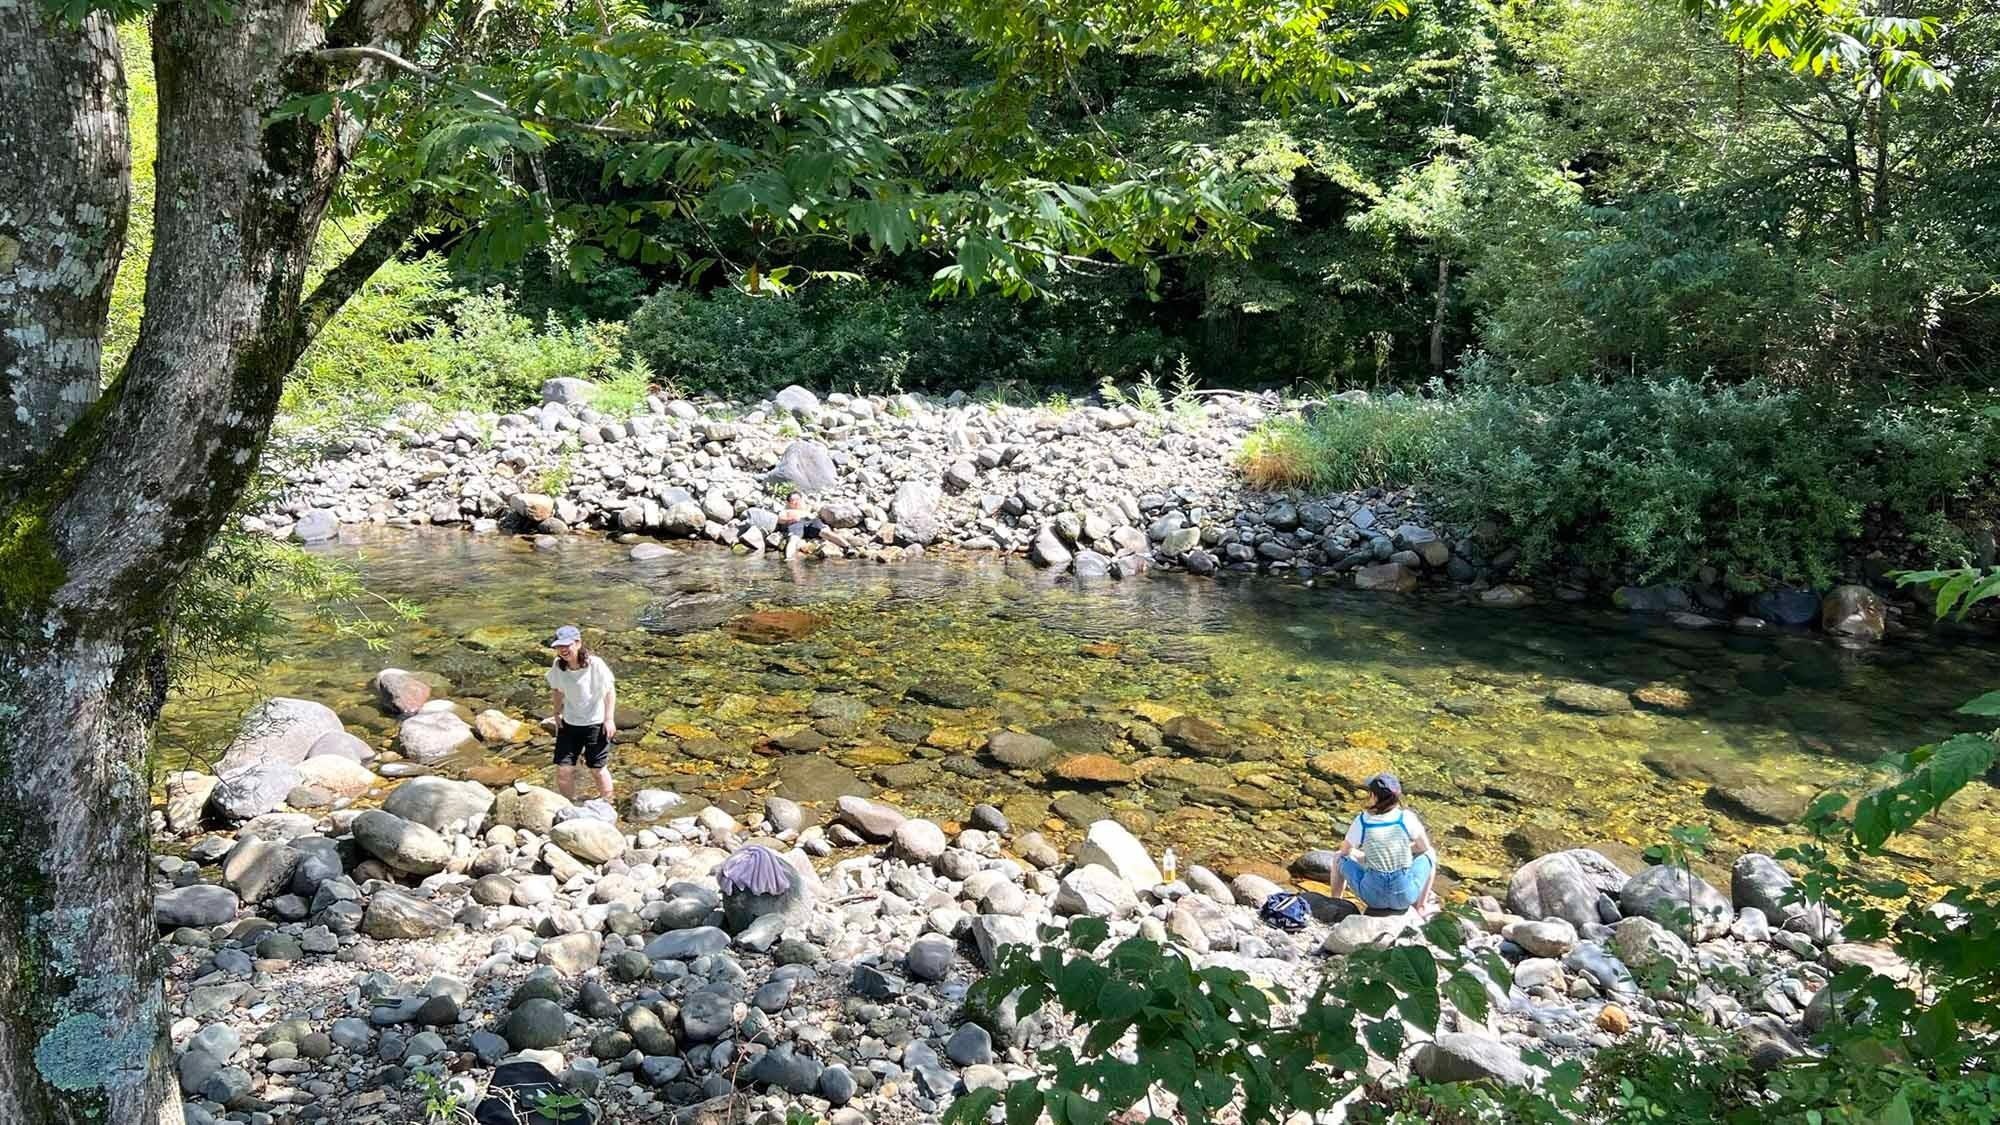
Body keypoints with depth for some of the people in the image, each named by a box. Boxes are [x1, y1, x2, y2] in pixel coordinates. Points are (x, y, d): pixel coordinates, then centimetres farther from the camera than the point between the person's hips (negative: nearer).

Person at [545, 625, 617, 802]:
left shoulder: (595, 663, -19)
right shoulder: (558, 666, -6)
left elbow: (610, 690, -12)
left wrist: (609, 719, -12)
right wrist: (557, 714, 8)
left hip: (595, 723, -4)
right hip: (569, 723, 4)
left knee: (597, 769, 5)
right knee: (563, 770, 2)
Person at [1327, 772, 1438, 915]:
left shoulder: (1361, 822, -12)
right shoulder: (1407, 818, -12)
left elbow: (1345, 850, 5)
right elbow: (1425, 847, 3)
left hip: (1373, 896, 0)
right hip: (1405, 895, 0)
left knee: (1340, 857, 25)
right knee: (1430, 854, 28)